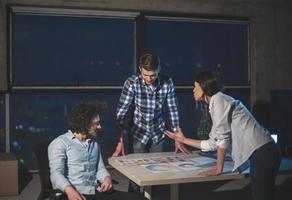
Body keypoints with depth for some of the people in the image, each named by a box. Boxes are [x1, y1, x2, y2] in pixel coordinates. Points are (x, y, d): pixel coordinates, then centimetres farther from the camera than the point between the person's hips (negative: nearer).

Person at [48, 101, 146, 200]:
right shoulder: (60, 143, -1)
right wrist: (70, 190, -30)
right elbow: (56, 174, -12)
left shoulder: (94, 143, 21)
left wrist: (107, 178, -3)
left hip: (96, 192, 6)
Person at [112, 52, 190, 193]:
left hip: (158, 134, 2)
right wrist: (120, 141, -21)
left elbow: (173, 111, -3)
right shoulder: (132, 83, -18)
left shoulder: (167, 83, -11)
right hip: (139, 134, -2)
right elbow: (121, 112, -16)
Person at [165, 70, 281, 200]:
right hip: (258, 154, 9)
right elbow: (213, 144, 23)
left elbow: (223, 137, -13)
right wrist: (183, 139, 30)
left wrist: (219, 168, -8)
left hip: (263, 153, -9)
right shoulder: (215, 104, 21)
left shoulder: (218, 99, -7)